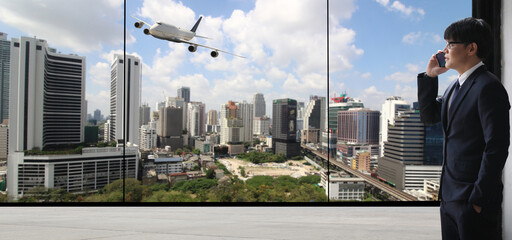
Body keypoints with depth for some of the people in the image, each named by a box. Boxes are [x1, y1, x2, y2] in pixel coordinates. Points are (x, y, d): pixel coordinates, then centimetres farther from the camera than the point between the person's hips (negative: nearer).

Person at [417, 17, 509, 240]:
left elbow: (497, 147, -19)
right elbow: (429, 116, 14)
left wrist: (479, 198, -17)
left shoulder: (488, 87, -16)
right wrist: (429, 76, 6)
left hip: (473, 198, -8)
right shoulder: (456, 85, 11)